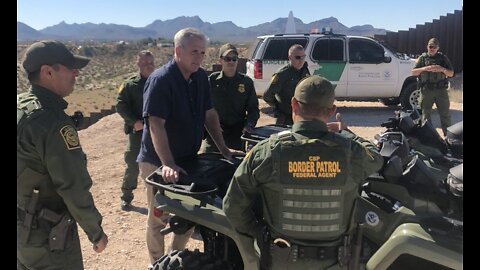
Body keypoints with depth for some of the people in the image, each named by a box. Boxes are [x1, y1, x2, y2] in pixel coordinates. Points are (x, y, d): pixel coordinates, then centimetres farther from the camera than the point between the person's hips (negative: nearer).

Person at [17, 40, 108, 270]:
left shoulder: (21, 105, 1)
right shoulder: (53, 122, -26)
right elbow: (73, 188, -24)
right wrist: (96, 232, -12)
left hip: (22, 228, 9)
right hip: (47, 234, -9)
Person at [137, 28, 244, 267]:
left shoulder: (201, 77, 2)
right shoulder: (160, 80, -21)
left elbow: (209, 114, 7)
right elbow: (156, 124, -28)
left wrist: (224, 150, 3)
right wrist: (168, 165, -36)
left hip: (188, 159, 7)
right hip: (159, 163, -7)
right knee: (159, 219, 8)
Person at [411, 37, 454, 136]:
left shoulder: (443, 58, 9)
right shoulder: (422, 58, 7)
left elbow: (451, 73, 6)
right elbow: (413, 72, -1)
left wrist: (442, 69, -14)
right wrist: (424, 69, -18)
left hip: (441, 90, 1)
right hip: (426, 90, 0)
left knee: (445, 115, 1)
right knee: (425, 115, 5)